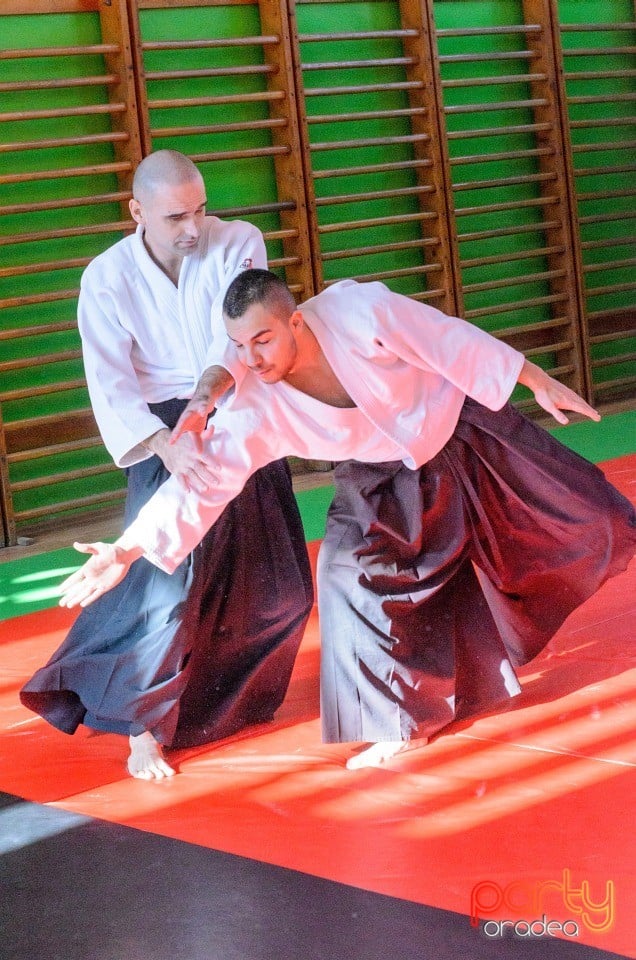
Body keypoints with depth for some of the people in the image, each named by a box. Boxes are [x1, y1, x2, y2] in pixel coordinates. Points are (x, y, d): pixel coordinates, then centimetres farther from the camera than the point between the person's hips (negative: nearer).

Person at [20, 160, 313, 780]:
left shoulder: (238, 244, -7)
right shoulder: (107, 279, -10)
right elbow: (111, 386, -18)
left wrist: (206, 393, -41)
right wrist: (166, 446, -35)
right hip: (165, 438, -3)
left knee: (279, 588, 11)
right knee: (167, 583, -15)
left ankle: (229, 702, 36)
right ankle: (142, 728, 2)